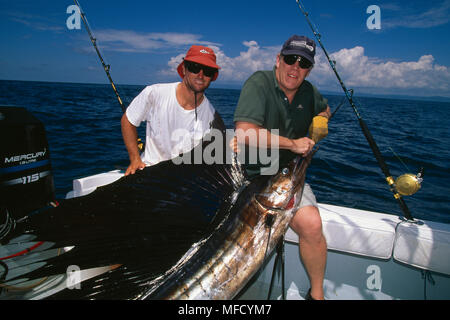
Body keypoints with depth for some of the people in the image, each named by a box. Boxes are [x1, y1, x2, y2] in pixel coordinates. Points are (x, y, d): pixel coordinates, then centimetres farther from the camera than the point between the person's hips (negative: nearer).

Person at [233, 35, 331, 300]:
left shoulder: (308, 91, 9)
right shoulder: (259, 83, -11)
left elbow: (324, 108, 35)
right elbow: (244, 132, -25)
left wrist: (321, 120, 10)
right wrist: (292, 144, -17)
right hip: (250, 174, -3)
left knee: (312, 225, -21)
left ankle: (317, 294, 4)